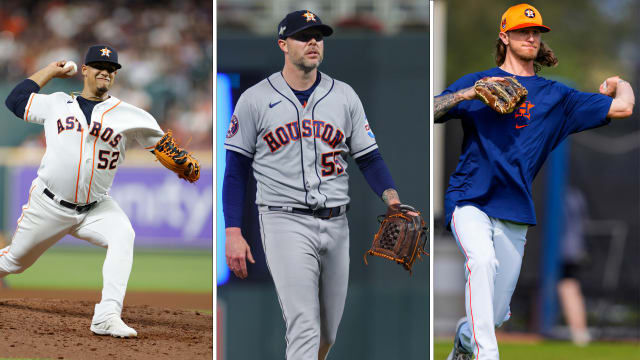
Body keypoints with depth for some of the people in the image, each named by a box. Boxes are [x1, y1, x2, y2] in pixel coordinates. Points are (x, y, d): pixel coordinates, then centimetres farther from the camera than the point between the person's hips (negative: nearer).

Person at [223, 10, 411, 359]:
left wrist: (391, 197, -12)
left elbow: (368, 157, 9)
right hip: (285, 222, -4)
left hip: (335, 224, 4)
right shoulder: (255, 100, 1)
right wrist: (233, 234, -6)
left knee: (329, 331, 12)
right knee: (304, 329, -17)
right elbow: (236, 170, 3)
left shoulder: (344, 96, 10)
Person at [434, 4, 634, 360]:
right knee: (482, 259, -35)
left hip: (515, 211, 3)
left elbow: (622, 108, 5)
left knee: (497, 314, 5)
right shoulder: (476, 82, 11)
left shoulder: (556, 96, 14)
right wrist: (466, 95, -12)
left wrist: (620, 85, 24)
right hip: (469, 200, -3)